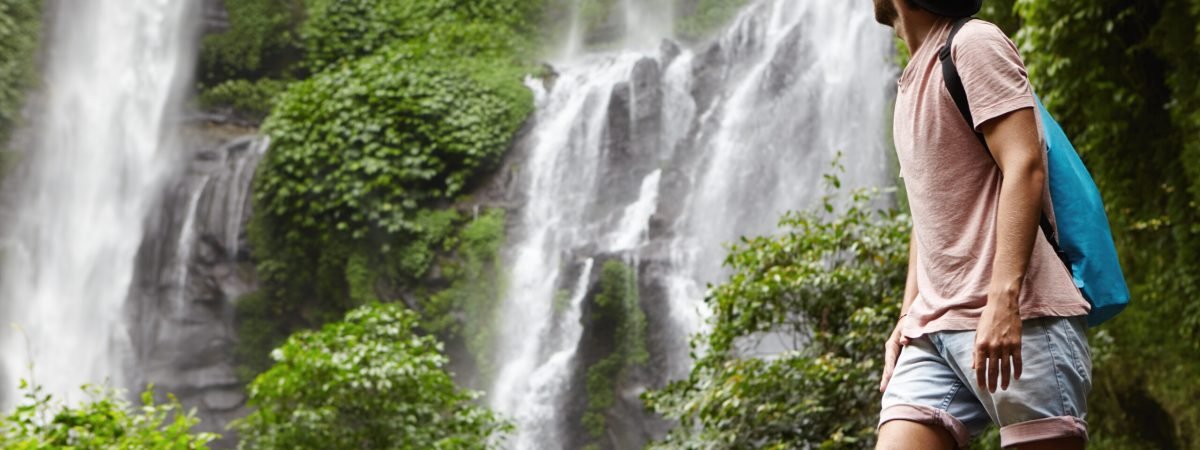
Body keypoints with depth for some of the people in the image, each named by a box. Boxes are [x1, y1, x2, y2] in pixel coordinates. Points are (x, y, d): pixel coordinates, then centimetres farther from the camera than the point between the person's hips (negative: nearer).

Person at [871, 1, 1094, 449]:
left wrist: (1003, 299, -25)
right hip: (934, 330, 8)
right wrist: (907, 317, 18)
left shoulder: (973, 43, -3)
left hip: (1017, 321, -8)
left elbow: (1024, 167, -15)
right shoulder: (912, 82, 24)